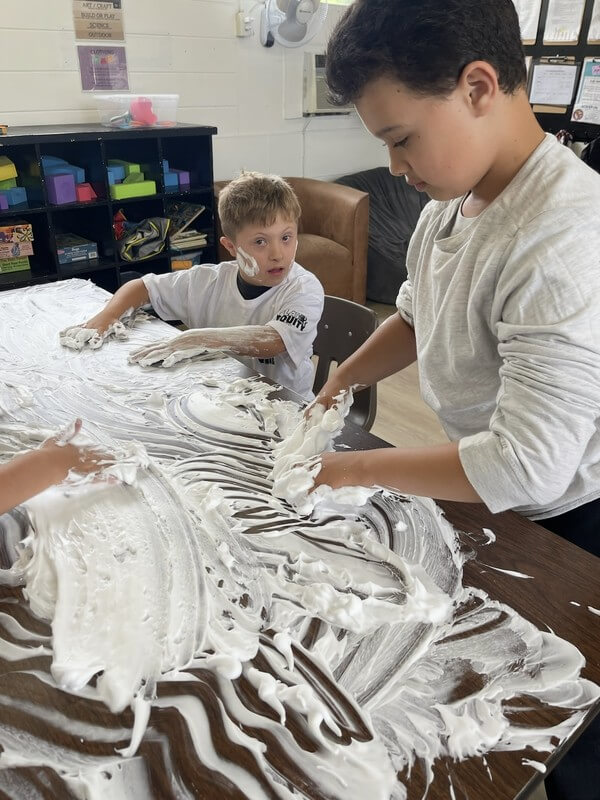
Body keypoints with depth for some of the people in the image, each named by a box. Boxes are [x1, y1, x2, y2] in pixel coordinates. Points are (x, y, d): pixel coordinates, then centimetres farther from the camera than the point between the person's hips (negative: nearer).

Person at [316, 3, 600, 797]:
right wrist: (338, 385, -2)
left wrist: (350, 469, -25)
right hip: (482, 493, 7)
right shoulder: (454, 197, -5)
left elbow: (527, 465, -34)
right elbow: (416, 317, 11)